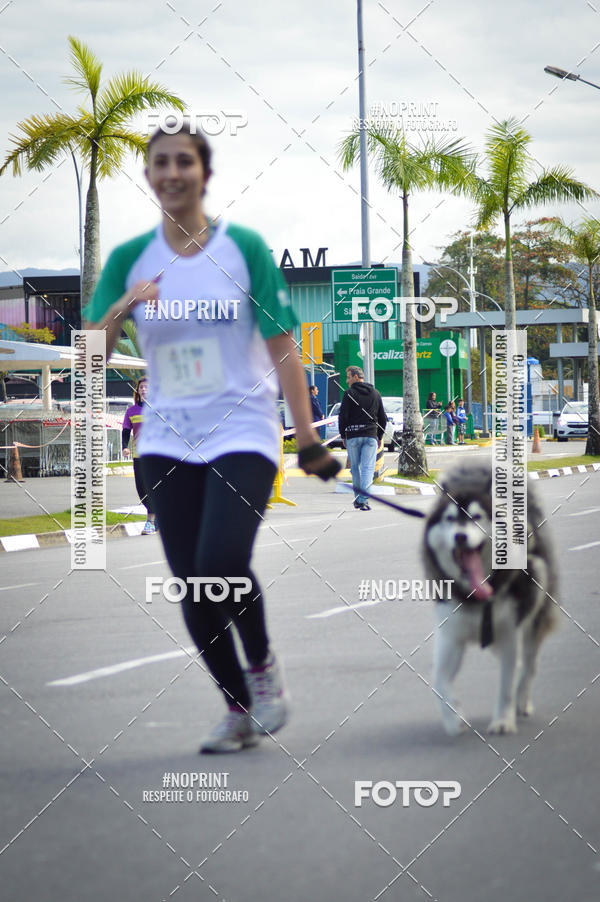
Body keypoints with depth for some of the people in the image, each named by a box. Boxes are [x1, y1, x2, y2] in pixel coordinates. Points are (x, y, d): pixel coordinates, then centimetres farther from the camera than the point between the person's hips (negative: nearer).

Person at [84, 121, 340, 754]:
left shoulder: (243, 247, -3)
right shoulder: (130, 259, 4)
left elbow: (281, 348, -3)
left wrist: (308, 440, -6)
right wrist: (120, 309, -19)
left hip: (242, 433, -3)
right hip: (167, 438, 4)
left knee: (222, 560, -22)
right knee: (191, 583, 1)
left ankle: (263, 666, 6)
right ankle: (238, 711, 17)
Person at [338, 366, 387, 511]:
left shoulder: (349, 394, -4)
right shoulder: (375, 394, 11)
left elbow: (343, 416, -7)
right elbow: (382, 417, 14)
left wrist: (343, 435, 4)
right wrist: (379, 436, 21)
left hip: (353, 436, -2)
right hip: (371, 436, 2)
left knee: (355, 467, 11)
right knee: (368, 468, -4)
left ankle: (358, 498, 18)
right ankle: (363, 499, -16)